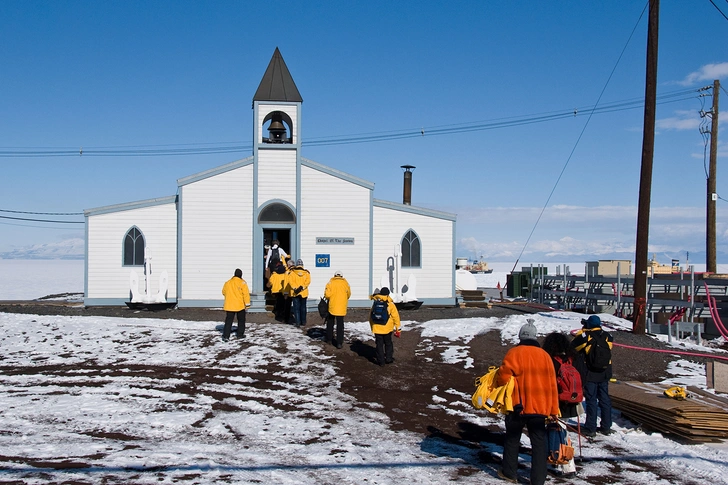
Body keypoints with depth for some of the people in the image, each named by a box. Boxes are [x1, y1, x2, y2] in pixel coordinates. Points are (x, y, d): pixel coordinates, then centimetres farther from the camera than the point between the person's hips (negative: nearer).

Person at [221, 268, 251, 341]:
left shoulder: (227, 283, 2)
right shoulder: (242, 283, -11)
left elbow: (224, 292, 16)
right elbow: (246, 294, -13)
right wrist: (247, 304, -7)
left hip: (229, 306, 3)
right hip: (240, 306, -3)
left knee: (228, 321, 4)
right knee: (241, 320, 16)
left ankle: (225, 335, -4)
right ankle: (240, 334, 20)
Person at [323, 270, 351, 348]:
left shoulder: (331, 282, -5)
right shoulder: (345, 283, 1)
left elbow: (327, 294, -13)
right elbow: (349, 295, 8)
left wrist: (328, 298, 8)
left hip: (332, 306, 0)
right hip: (342, 308, 1)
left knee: (330, 322, 20)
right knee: (340, 324, 3)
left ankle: (329, 338, 29)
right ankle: (339, 342, -3)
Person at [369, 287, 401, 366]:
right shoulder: (390, 304, -8)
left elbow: (371, 317, 6)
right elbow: (395, 316, -6)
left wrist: (372, 326, 17)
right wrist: (397, 327, 3)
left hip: (377, 328, 1)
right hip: (387, 328, -1)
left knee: (379, 344, 8)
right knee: (388, 343, 17)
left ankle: (381, 360, 9)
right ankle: (389, 358, 20)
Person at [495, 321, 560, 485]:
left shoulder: (514, 353, -8)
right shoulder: (545, 355, 5)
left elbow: (504, 374, -18)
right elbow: (552, 384, 7)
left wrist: (497, 384, 4)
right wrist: (553, 410, 12)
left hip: (518, 407, -3)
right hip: (540, 407, 3)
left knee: (512, 439, 14)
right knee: (539, 443, 7)